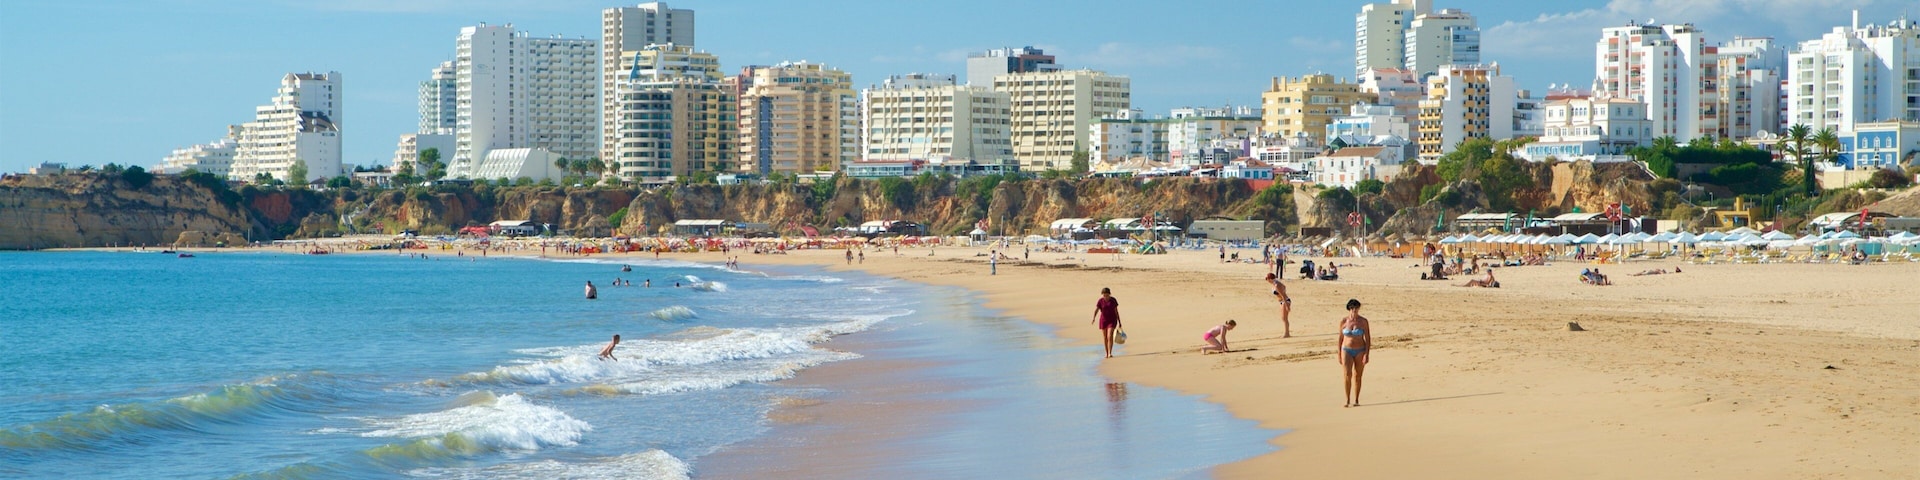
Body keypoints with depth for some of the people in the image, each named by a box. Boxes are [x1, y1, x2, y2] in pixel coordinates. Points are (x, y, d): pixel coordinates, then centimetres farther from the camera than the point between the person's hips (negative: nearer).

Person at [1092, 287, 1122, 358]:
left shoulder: (1113, 300, -5)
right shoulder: (1100, 301, -7)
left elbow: (1116, 311, 0)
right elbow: (1096, 310, -17)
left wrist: (1119, 322, 1)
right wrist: (1094, 318, -36)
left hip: (1112, 320, -2)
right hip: (1103, 320, 2)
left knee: (1110, 336, -16)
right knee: (1105, 338, 9)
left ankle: (1110, 353, -16)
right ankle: (1107, 353, 23)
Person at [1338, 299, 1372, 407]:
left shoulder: (1363, 321, -4)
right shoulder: (1343, 321, 0)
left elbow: (1368, 338, -4)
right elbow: (1340, 338, 8)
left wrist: (1366, 354, -11)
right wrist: (1339, 354, 7)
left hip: (1360, 351, 0)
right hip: (1347, 350, 0)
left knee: (1357, 376, 5)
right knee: (1347, 375, -14)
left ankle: (1356, 400, 15)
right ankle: (1347, 400, -9)